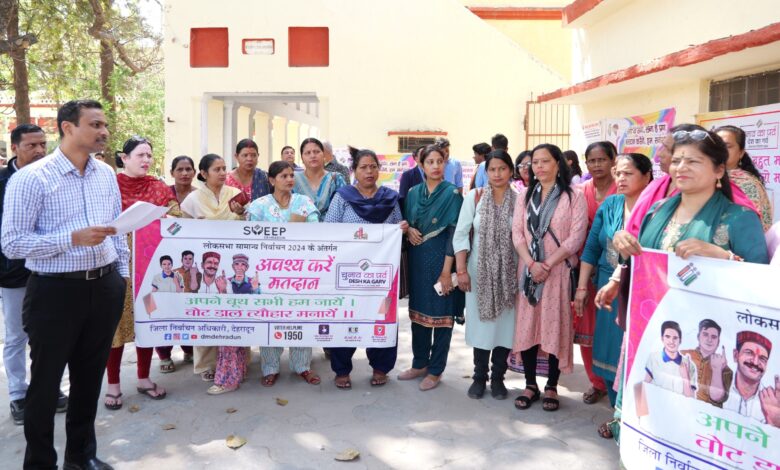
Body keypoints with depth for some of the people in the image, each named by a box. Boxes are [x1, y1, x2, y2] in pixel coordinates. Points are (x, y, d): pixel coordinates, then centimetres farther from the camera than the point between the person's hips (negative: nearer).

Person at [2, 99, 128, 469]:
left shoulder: (107, 175, 7)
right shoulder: (31, 178, -12)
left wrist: (122, 272, 12)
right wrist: (73, 238, -23)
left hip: (104, 288, 6)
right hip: (56, 291, -5)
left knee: (90, 378, 18)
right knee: (46, 383, 9)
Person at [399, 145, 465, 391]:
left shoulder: (452, 194, -7)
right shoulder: (414, 192, 7)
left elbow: (454, 234, -12)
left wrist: (446, 271, -17)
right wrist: (408, 230, -8)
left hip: (441, 259, -5)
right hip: (417, 259, 5)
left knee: (442, 314, 3)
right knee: (418, 310, 12)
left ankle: (435, 370, 15)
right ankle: (420, 363, 28)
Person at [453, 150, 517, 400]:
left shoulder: (519, 200, -1)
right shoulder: (474, 197, -2)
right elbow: (461, 235, -3)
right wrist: (461, 270, -9)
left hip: (508, 272, 1)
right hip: (479, 270, 0)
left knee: (505, 323, 5)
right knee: (481, 323, 6)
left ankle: (497, 377, 21)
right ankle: (479, 376, 21)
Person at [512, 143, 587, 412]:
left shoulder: (573, 197, -2)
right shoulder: (525, 195, 10)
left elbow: (576, 237, -10)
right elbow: (517, 232, 3)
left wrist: (547, 265, -15)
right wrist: (531, 264, -12)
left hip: (559, 271, -3)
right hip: (528, 270, 4)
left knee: (555, 327, 2)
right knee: (526, 326, 5)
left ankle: (552, 387, 15)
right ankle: (530, 385, 17)